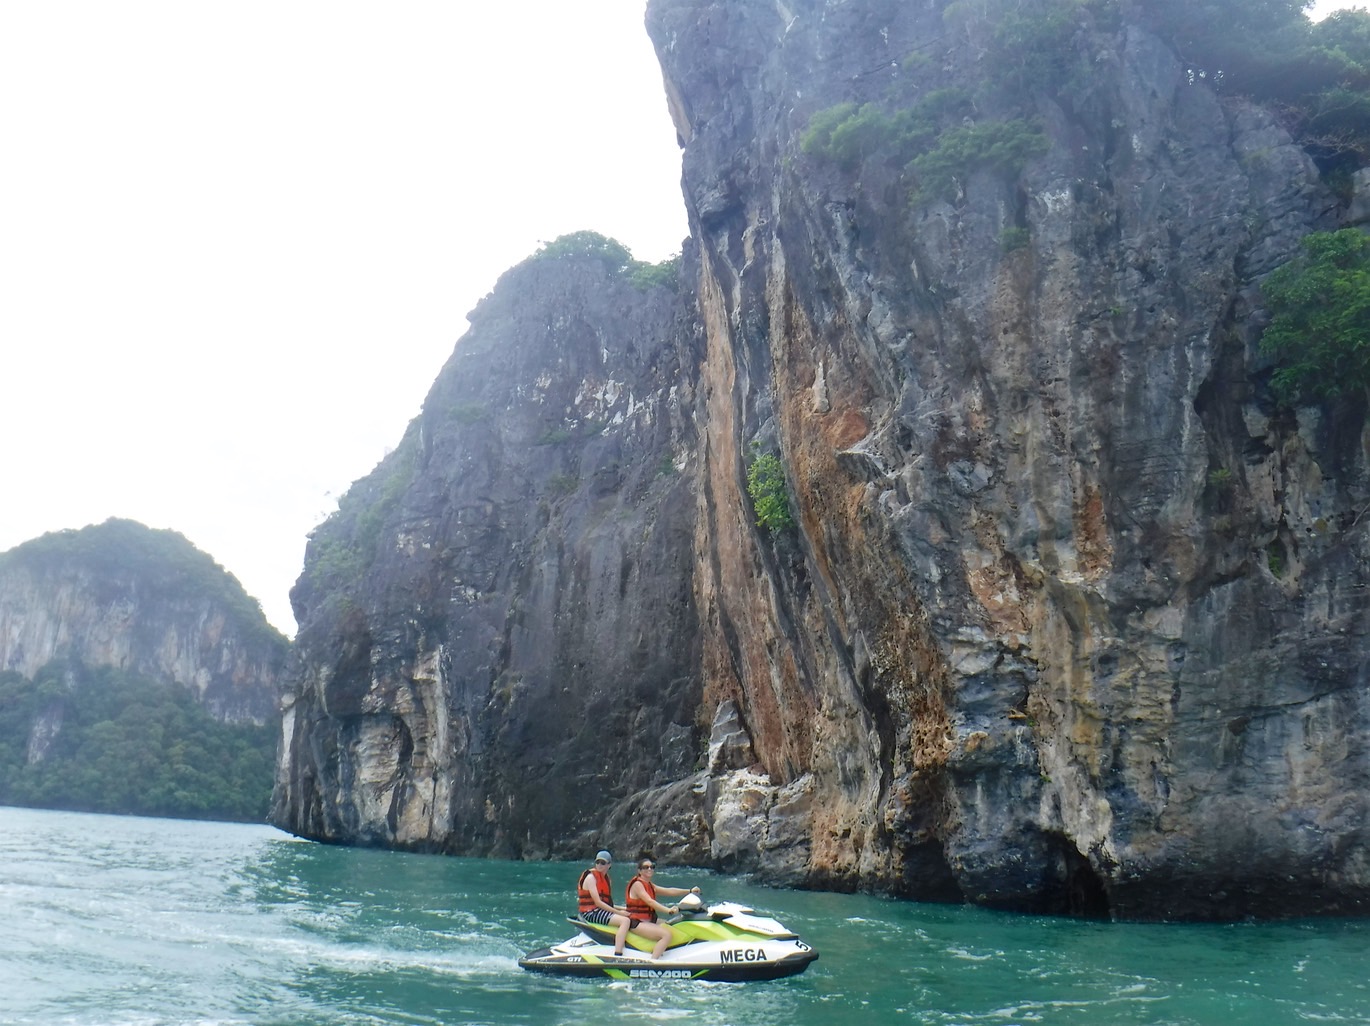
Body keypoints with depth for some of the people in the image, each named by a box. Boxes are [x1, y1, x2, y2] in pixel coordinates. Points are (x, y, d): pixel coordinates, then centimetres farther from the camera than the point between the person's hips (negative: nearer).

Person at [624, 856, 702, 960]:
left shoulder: (650, 885, 16)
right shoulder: (637, 884, -13)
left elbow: (669, 891, 9)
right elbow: (649, 901, -26)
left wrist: (690, 891, 0)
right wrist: (668, 910, -37)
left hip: (649, 921, 10)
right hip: (637, 923, -10)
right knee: (666, 934, -25)